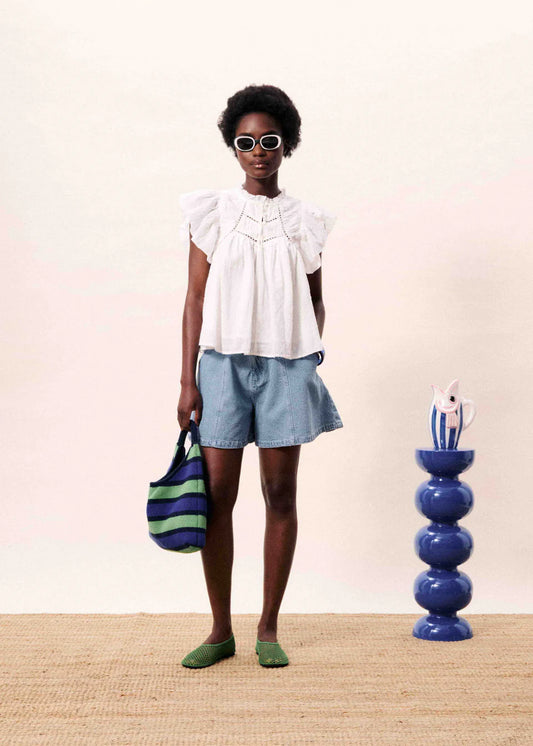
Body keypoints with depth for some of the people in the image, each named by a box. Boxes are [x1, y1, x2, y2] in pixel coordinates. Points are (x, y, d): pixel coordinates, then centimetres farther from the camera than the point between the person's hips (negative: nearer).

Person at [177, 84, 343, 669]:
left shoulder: (305, 220, 8)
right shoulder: (212, 211, 5)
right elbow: (195, 299, 2)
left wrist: (312, 352, 1)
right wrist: (188, 381, -3)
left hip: (286, 365, 1)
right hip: (223, 362, -1)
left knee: (281, 494, 3)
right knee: (217, 494, -1)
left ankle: (269, 627, 16)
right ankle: (221, 630, 13)